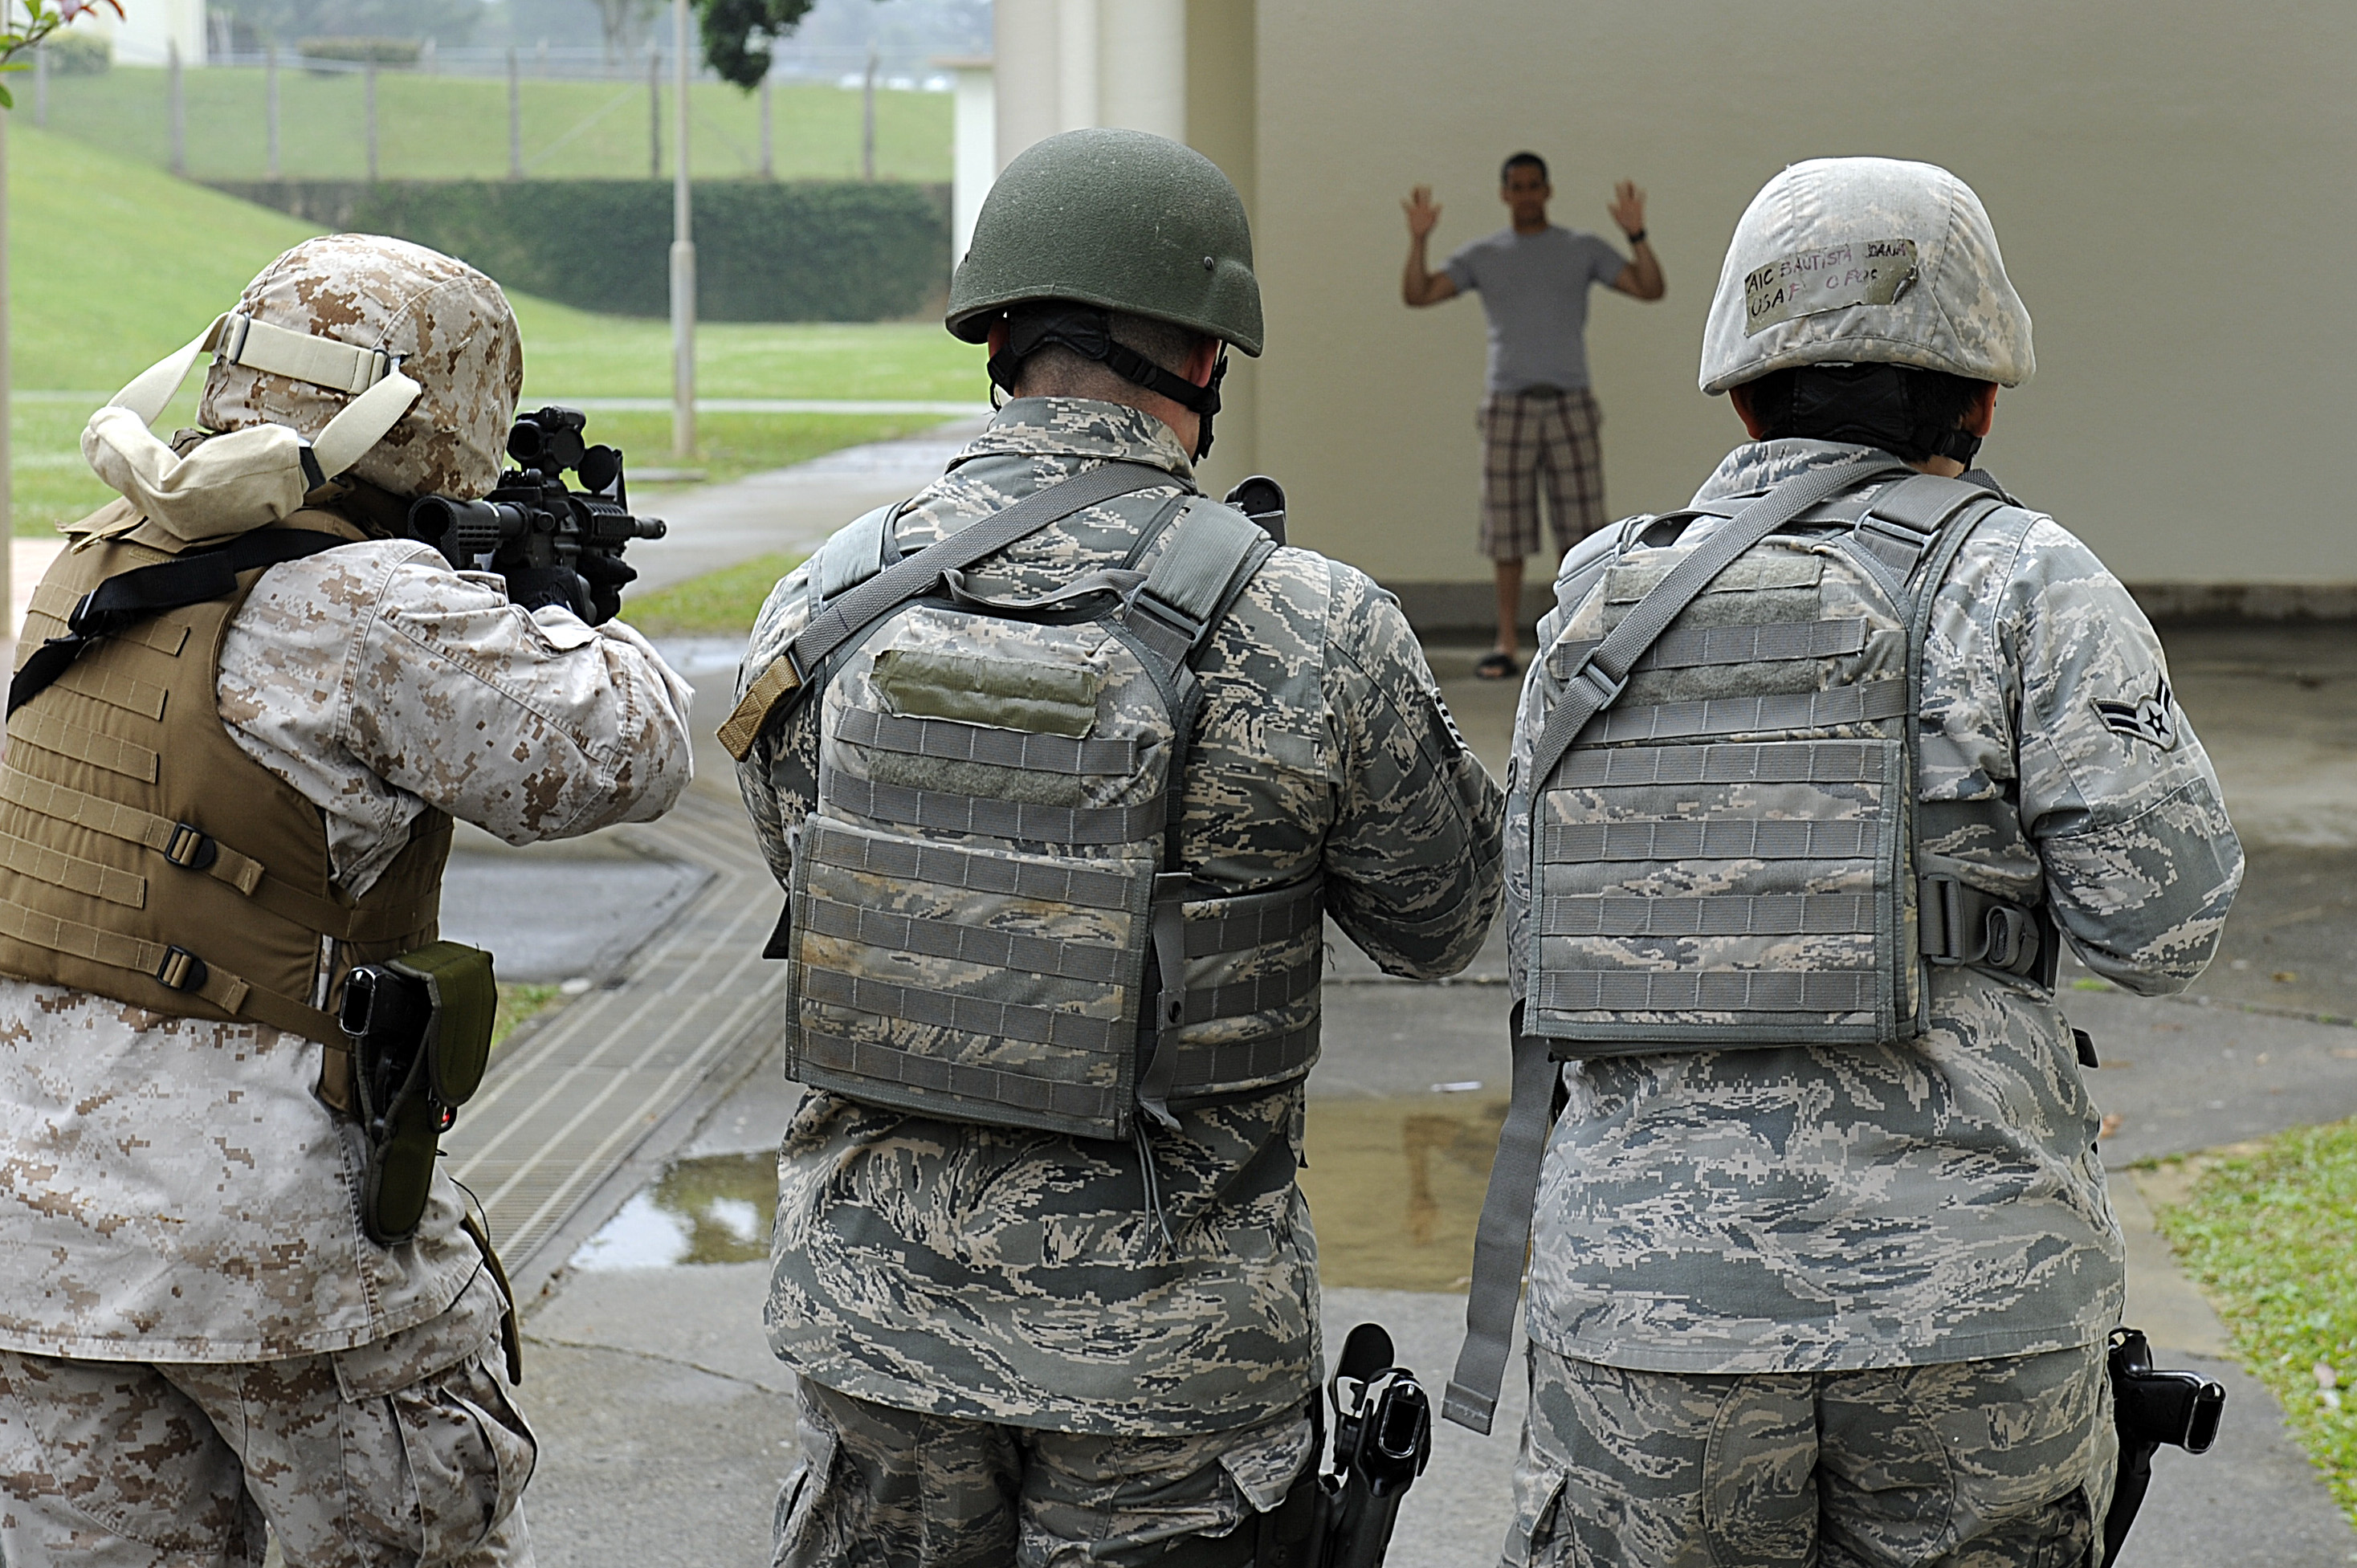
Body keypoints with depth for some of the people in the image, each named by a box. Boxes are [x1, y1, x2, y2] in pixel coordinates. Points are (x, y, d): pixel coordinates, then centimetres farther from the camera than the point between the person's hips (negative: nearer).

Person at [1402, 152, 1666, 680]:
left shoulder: (1584, 250, 6)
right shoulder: (1482, 257, 7)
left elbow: (1651, 289, -2)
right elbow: (1416, 294, -2)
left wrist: (1636, 234, -17)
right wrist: (1418, 239, -17)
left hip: (1572, 405, 0)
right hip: (1508, 406, 0)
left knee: (1580, 528, -4)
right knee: (1507, 532, 0)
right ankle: (1506, 647, 7)